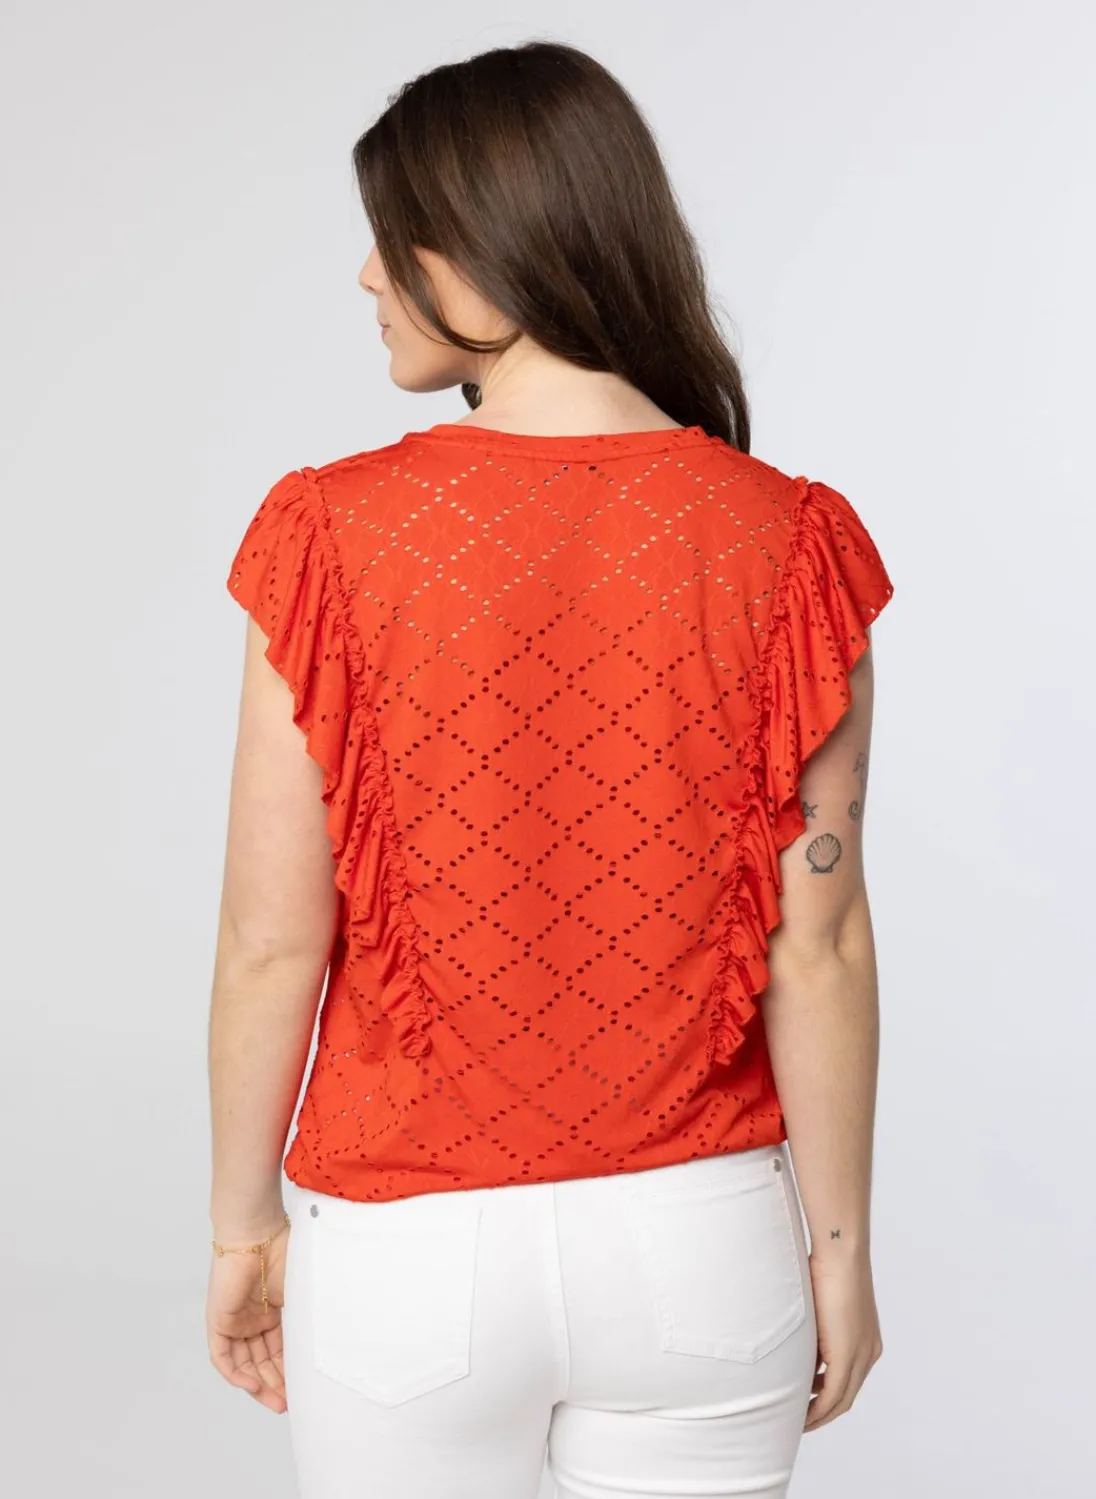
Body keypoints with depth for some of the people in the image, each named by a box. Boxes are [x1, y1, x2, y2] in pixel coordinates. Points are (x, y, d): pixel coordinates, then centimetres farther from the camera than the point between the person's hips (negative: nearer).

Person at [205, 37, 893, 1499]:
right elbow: (818, 943, -9)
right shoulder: (782, 544, -12)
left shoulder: (337, 537, -15)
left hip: (412, 1252, -1)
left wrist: (246, 1224, 4)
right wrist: (840, 1246, 4)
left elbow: (271, 942, -11)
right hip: (699, 1237, 1)